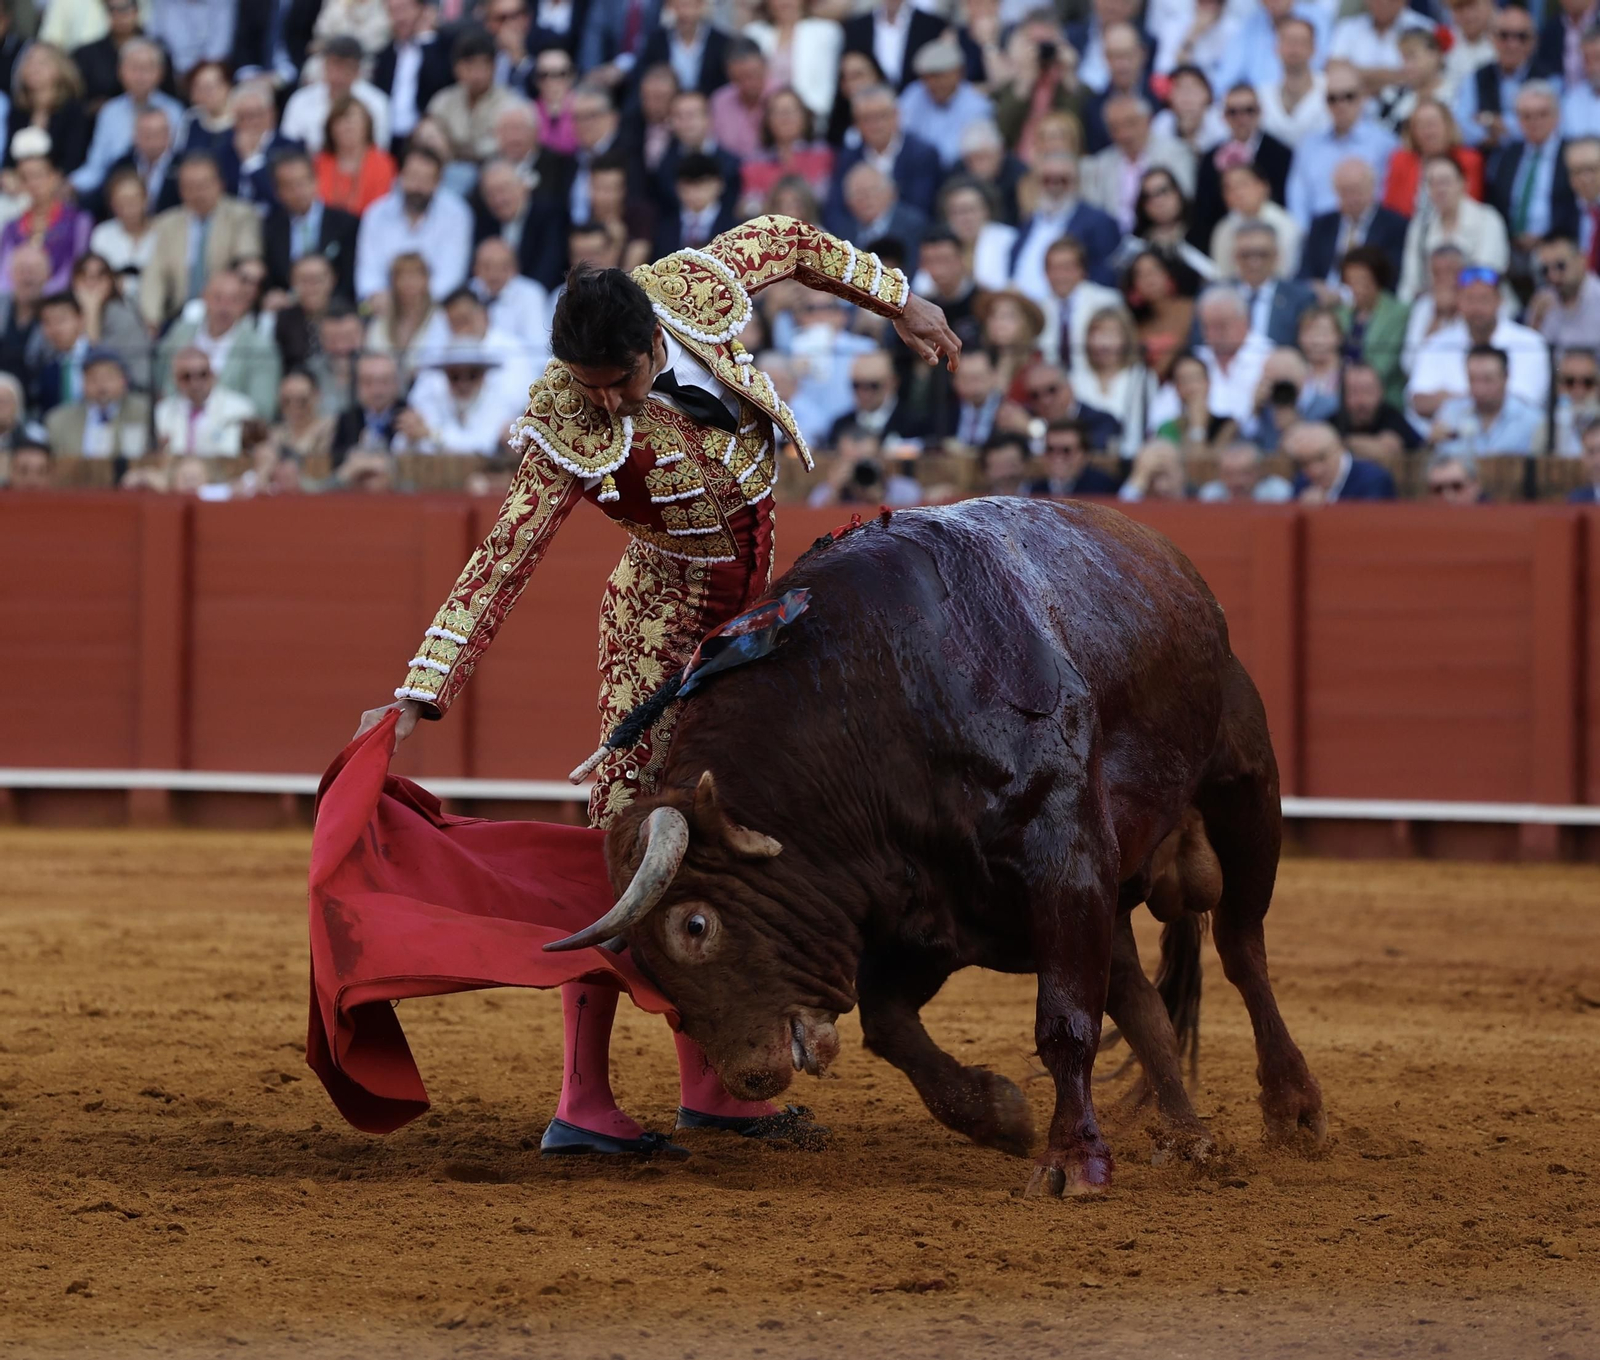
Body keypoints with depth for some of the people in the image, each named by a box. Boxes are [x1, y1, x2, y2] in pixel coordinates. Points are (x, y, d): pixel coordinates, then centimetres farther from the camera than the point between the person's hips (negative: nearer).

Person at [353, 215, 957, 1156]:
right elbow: (504, 561, -27)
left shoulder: (699, 288, -16)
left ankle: (707, 1086, 18)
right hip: (660, 627, -6)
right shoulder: (573, 434, -26)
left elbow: (785, 241, 5)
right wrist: (422, 695, -32)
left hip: (745, 629, 6)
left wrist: (898, 299, 13)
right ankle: (583, 1103, -12)